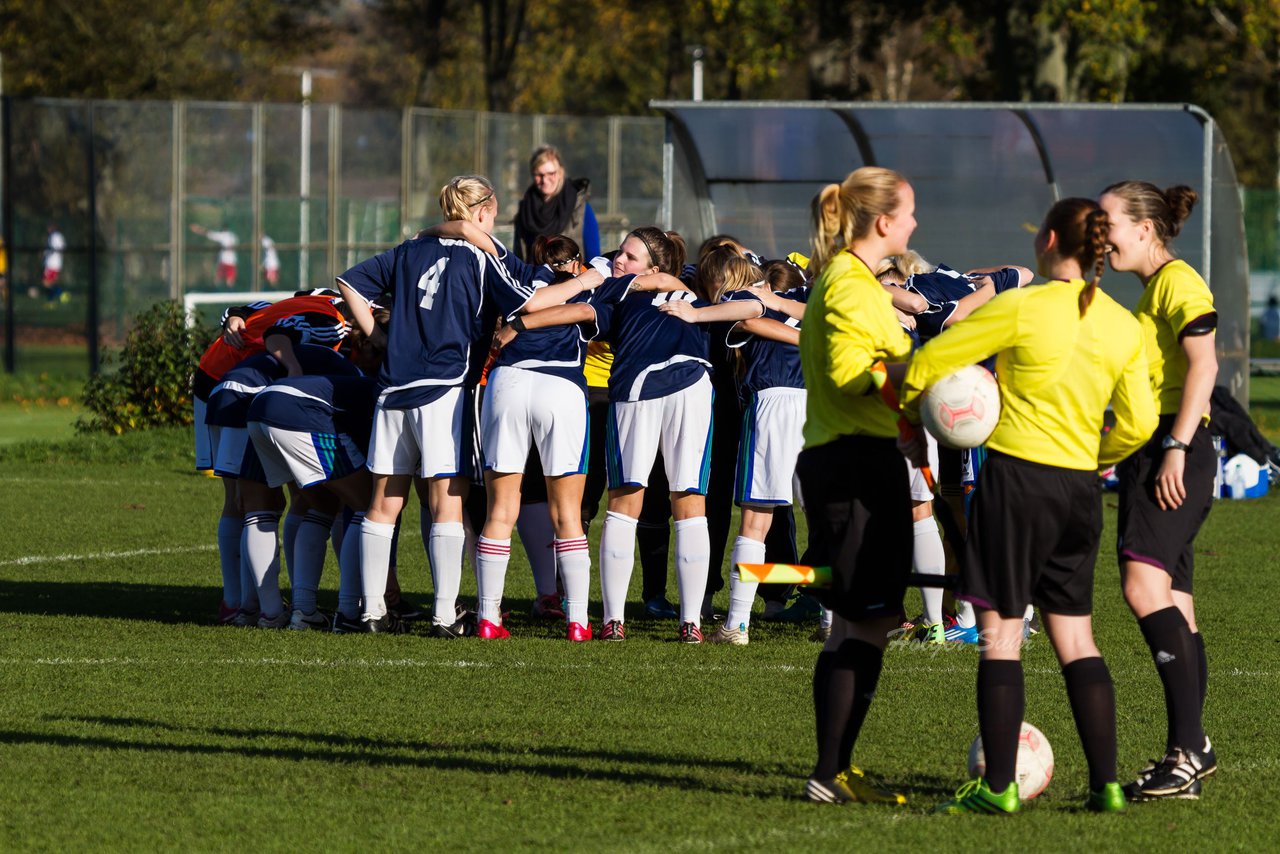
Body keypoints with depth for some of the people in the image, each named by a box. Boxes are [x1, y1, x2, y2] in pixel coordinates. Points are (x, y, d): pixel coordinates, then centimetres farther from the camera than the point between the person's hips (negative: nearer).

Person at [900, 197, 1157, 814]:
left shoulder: (1021, 309, -10)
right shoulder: (1123, 327, 4)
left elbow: (925, 366, -5)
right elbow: (1138, 424, 6)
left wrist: (912, 430, 13)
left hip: (1017, 476, -5)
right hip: (1081, 487, 5)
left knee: (1001, 631, 0)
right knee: (1075, 637, 12)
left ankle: (998, 786, -2)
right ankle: (1105, 783, 8)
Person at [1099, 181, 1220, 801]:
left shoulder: (1177, 282, -9)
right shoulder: (1150, 291, 21)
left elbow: (1203, 363, -19)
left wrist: (1177, 446, -23)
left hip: (1174, 454, -10)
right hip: (1147, 450, 10)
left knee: (1145, 587, -19)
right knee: (1172, 603, 9)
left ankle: (1188, 747, -22)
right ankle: (1188, 751, 12)